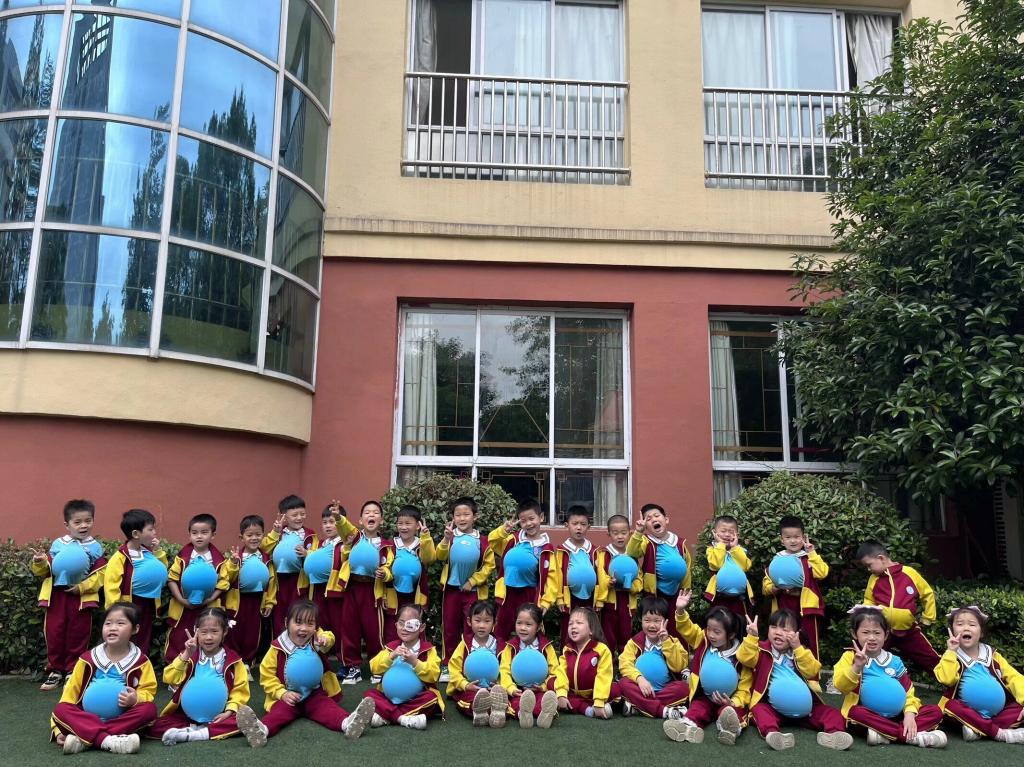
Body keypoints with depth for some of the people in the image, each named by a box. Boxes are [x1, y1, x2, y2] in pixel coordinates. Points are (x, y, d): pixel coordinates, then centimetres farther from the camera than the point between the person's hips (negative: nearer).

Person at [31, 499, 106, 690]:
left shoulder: (95, 547, -3)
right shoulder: (57, 544, 2)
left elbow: (100, 574, -9)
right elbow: (45, 570, 1)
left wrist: (83, 587, -19)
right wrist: (39, 563, -19)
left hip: (81, 597, -1)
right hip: (56, 594, 2)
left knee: (78, 635, 7)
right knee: (54, 633, 7)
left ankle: (73, 671, 21)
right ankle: (55, 670, 22)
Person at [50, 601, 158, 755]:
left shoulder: (140, 661, 1)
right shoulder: (89, 659, 5)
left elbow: (148, 691, -1)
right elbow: (72, 689, 3)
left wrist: (136, 699, -25)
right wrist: (60, 729, -6)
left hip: (123, 719, -1)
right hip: (88, 717, 2)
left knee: (149, 709, -30)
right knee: (60, 709, -25)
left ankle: (85, 739, -34)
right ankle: (107, 741, -46)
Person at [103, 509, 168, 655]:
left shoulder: (148, 551, 2)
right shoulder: (120, 557, -19)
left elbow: (161, 570, 11)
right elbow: (111, 584, -19)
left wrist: (157, 552, -3)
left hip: (148, 604, 7)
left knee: (143, 642, 17)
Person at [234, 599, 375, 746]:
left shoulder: (316, 640, 1)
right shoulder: (278, 648, -6)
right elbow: (267, 676, -3)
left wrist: (325, 639, -38)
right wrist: (282, 693, -17)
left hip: (315, 694, 1)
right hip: (289, 696, -1)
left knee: (327, 707, -27)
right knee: (280, 711, -31)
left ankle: (347, 723, -55)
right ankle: (261, 729, -60)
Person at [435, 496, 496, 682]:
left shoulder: (482, 540, -1)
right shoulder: (450, 537, -1)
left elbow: (489, 565, -2)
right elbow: (440, 557, -16)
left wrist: (473, 581, -10)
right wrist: (446, 539, -33)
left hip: (472, 590, -1)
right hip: (451, 589, 1)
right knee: (449, 628, 9)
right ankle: (447, 666, 20)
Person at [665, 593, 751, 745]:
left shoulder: (741, 657, -7)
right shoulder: (703, 642, 5)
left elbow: (744, 688, -7)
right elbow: (687, 629, -4)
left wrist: (733, 702, -27)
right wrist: (680, 611, -23)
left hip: (729, 701, -3)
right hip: (704, 698, 3)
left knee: (734, 710, -36)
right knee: (697, 708, -29)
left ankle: (730, 728, -67)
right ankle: (689, 726, -60)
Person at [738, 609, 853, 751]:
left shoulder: (800, 652, 12)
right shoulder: (762, 650, 4)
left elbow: (812, 672, -5)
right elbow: (745, 658, -15)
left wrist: (798, 648, -13)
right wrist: (752, 636, -30)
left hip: (801, 706, 3)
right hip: (771, 705, -3)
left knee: (829, 712, -14)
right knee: (760, 710, -33)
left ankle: (833, 732, -38)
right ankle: (772, 733, -58)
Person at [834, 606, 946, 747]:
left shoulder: (895, 661, 9)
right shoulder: (851, 657, -1)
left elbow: (908, 692, 7)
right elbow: (841, 686, -15)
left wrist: (909, 714, -12)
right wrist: (856, 667, -31)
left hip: (895, 716, 4)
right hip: (870, 716, -4)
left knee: (935, 712, -11)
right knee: (856, 713, -37)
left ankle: (885, 735, -28)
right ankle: (914, 736, -32)